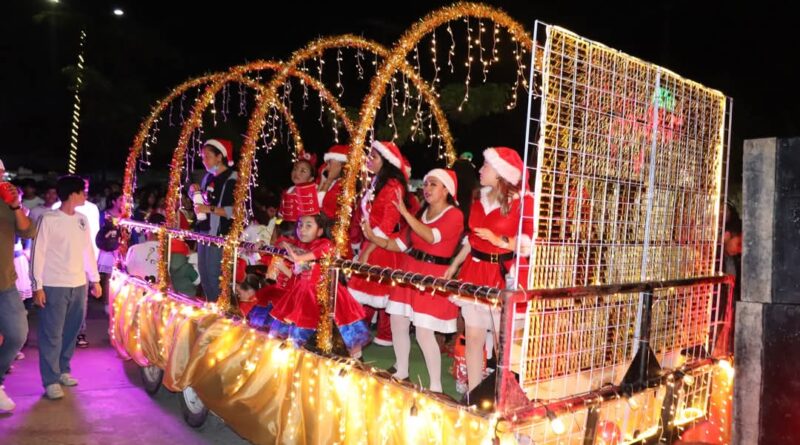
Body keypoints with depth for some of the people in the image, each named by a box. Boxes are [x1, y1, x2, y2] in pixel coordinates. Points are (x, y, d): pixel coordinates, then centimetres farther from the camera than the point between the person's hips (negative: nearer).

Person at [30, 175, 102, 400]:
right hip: (54, 286, -6)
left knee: (71, 332, 12)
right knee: (52, 334, -1)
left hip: (79, 285, 6)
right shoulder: (49, 219, -7)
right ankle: (51, 380, 6)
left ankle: (63, 371, 26)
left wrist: (95, 279, 15)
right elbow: (38, 252, -8)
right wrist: (37, 285, -11)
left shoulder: (83, 220, 10)